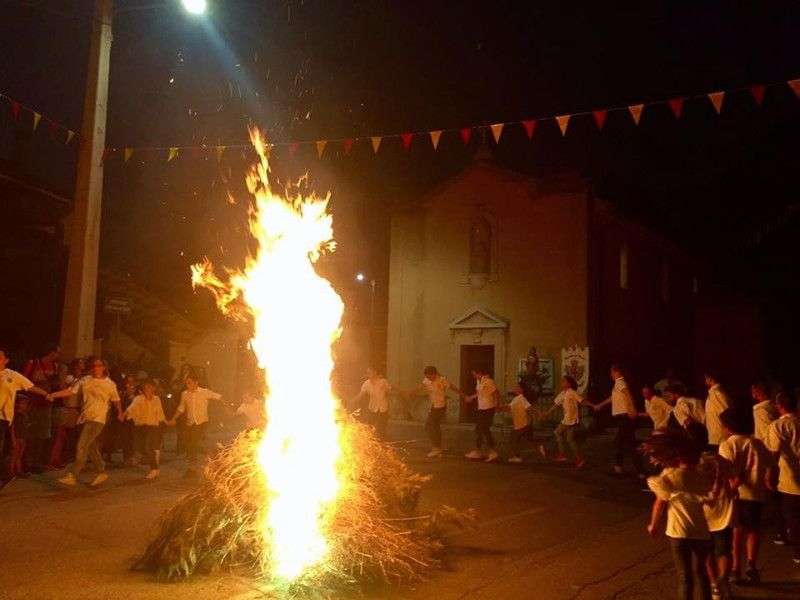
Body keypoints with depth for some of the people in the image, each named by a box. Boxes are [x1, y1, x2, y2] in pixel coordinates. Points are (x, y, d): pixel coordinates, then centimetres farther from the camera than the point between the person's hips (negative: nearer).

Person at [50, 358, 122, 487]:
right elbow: (71, 391, 4)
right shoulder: (85, 380, 10)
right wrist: (54, 395, -8)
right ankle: (101, 472, 23)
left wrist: (119, 413, 5)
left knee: (82, 446, -14)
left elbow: (116, 401, 13)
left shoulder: (110, 384, 2)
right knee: (91, 447, 10)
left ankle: (73, 476, -13)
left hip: (97, 419, -5)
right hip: (85, 418, 5)